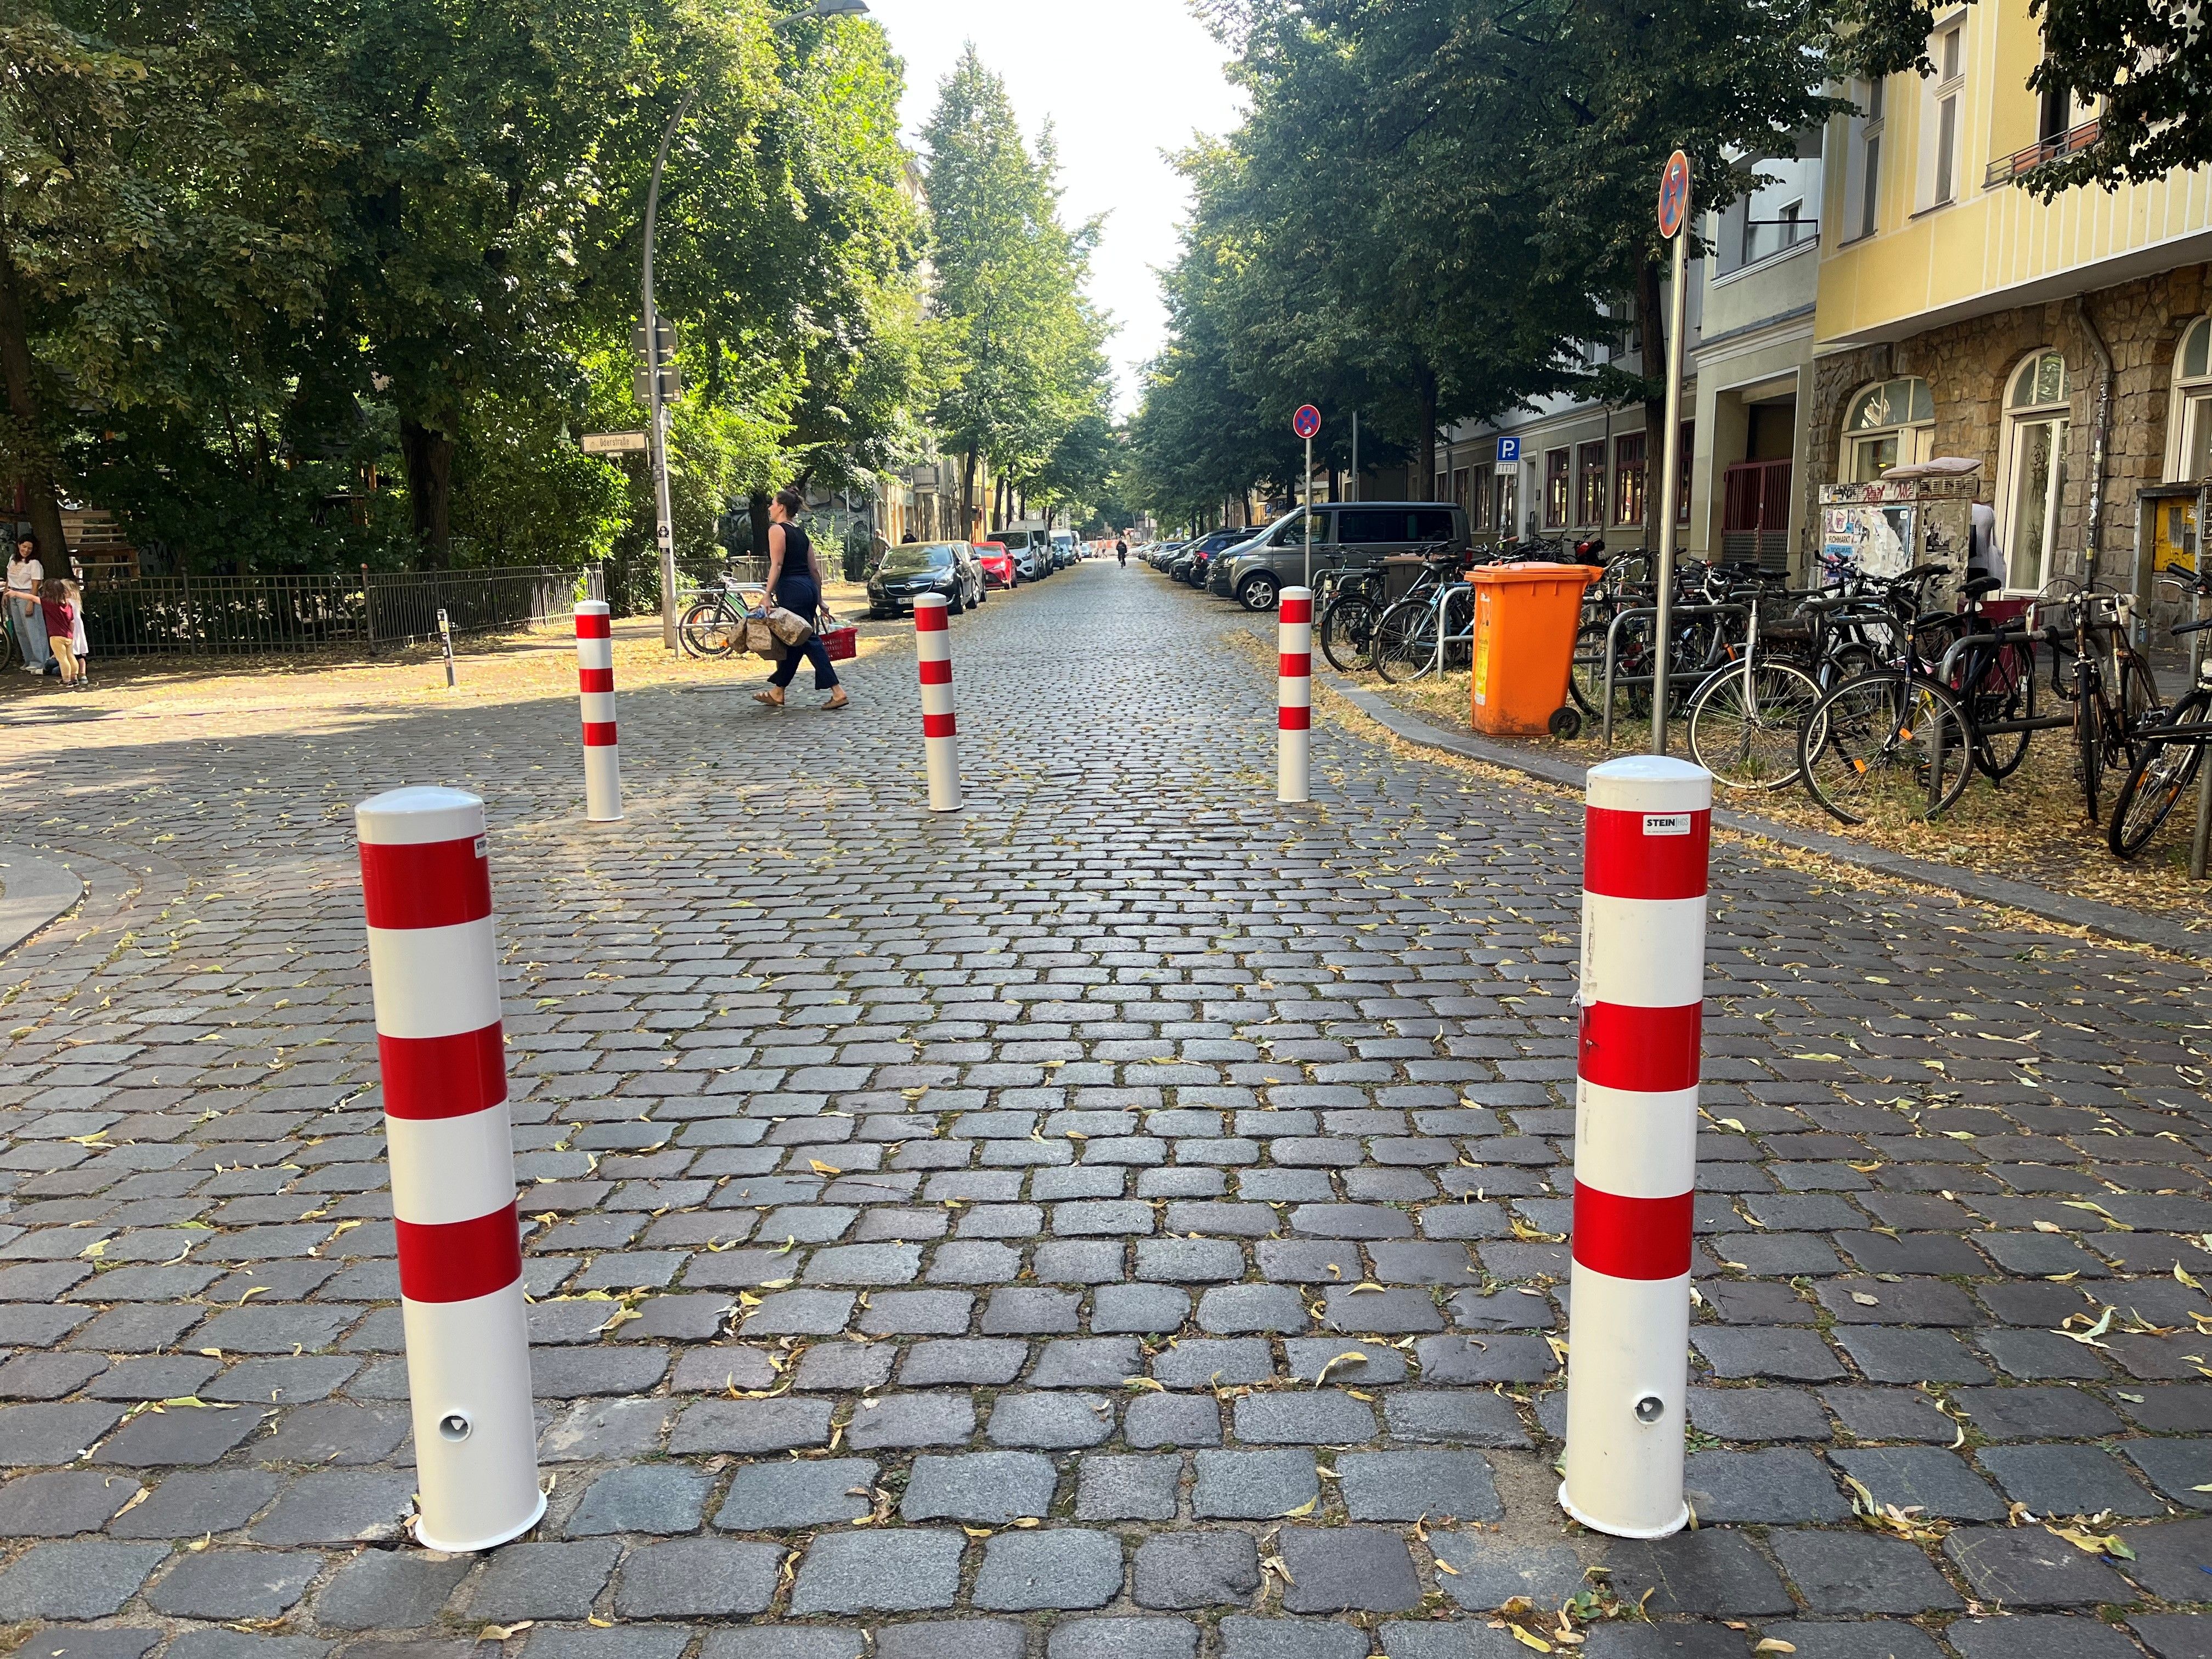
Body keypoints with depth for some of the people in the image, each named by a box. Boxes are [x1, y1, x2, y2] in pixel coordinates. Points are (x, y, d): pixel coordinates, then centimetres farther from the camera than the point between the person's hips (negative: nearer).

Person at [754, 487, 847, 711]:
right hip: (809, 588, 9)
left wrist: (768, 595, -17)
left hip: (791, 589, -9)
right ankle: (777, 693, 26)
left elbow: (777, 565, -15)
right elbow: (815, 569, 15)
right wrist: (819, 599, 19)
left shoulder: (777, 530, -6)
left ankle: (837, 692, -14)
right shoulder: (801, 533, 17)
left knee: (808, 640, -8)